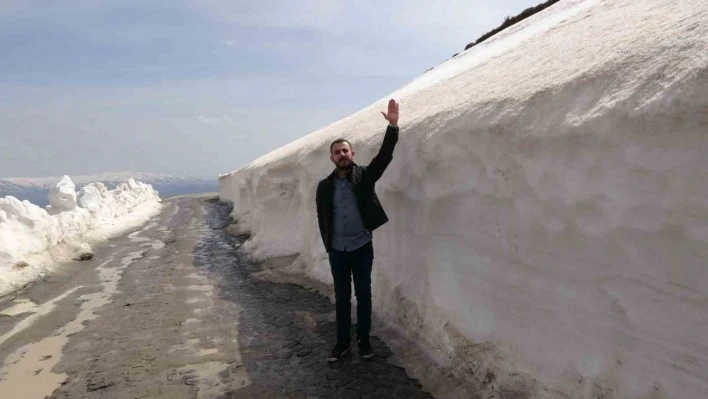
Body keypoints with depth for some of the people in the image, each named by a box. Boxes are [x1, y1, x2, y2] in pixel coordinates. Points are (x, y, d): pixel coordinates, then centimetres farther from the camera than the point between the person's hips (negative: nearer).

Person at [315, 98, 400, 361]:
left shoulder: (364, 175, -4)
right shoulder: (325, 186, 1)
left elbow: (385, 155, -17)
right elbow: (322, 217, 8)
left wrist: (392, 126, -29)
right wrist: (328, 243, 3)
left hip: (362, 246, -1)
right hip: (337, 250, 2)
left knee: (363, 294, 8)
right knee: (341, 296, 11)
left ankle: (364, 340, 22)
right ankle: (343, 342, 23)